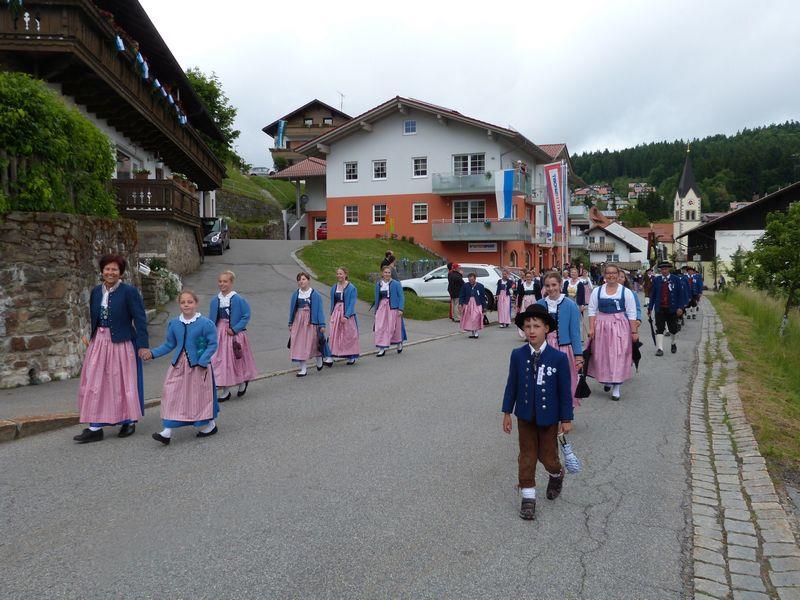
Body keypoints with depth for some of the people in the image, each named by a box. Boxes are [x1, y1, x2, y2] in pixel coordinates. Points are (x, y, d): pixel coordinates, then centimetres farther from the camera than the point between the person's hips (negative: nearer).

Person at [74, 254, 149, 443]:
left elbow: (140, 319, -12)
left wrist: (143, 345, -16)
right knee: (94, 383, 4)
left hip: (121, 343, -5)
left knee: (123, 382, 6)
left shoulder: (129, 291, -10)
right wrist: (93, 338, 12)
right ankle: (95, 428, 10)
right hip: (98, 343, 6)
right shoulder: (96, 291, 7)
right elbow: (93, 318, 14)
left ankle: (129, 422, 22)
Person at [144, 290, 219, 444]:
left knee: (200, 395, 7)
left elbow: (212, 345, -9)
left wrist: (202, 361, -19)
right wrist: (153, 353, 1)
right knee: (171, 395, -1)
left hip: (198, 366, -4)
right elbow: (169, 344, 13)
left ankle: (210, 424, 29)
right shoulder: (174, 323, 4)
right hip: (178, 365, 4)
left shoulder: (206, 323, -11)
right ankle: (167, 431, 4)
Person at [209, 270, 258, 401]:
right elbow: (212, 319, 12)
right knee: (221, 360, 6)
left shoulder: (238, 299, -11)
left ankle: (242, 383, 33)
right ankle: (225, 391, 16)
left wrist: (234, 329, -16)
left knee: (236, 360, 6)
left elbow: (246, 316, -10)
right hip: (219, 334, 5)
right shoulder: (215, 300, 4)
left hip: (234, 335, -5)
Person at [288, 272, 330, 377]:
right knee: (299, 344, 0)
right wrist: (291, 324, 12)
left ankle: (319, 362, 37)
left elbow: (320, 310, -4)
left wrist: (322, 325, -8)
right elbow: (292, 309, 13)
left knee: (314, 343, 8)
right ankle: (303, 369, 7)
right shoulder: (295, 295, 6)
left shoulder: (315, 295, -4)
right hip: (298, 322, 3)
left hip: (311, 322, -3)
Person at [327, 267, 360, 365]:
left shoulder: (351, 288, -8)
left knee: (349, 335, 4)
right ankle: (330, 357, -4)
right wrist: (332, 314, 8)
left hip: (348, 314, -4)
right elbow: (332, 302, 14)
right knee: (333, 335, -3)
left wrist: (346, 316, -19)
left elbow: (352, 304, -12)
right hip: (336, 313, 4)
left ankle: (352, 357, 18)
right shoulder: (334, 288, 8)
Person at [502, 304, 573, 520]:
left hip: (549, 416, -2)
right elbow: (512, 385, 0)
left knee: (547, 456, 9)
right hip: (525, 415, 2)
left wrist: (566, 419, -4)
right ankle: (528, 497, 23)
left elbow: (565, 390, -7)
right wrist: (507, 413, 2)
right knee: (527, 456, 10)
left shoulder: (559, 358, -14)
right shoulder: (518, 355, -8)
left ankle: (556, 475, 44)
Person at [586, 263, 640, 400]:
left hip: (620, 327, -2)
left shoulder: (626, 292, -1)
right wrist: (591, 328, -4)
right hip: (601, 326, 2)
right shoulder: (597, 291, 4)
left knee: (618, 355, -3)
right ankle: (606, 379, 32)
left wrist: (634, 331, -4)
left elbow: (632, 313, -1)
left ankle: (617, 387, 5)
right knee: (602, 355, 8)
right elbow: (592, 311, 4)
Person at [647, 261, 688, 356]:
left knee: (673, 329, 12)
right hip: (659, 308, 0)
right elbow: (652, 294, 6)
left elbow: (681, 294, -1)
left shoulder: (676, 279, 0)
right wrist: (650, 307, 2)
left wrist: (680, 307, -10)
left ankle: (674, 344, 37)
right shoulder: (656, 280, 3)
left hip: (672, 309, 0)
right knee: (659, 329, -6)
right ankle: (659, 349, -6)